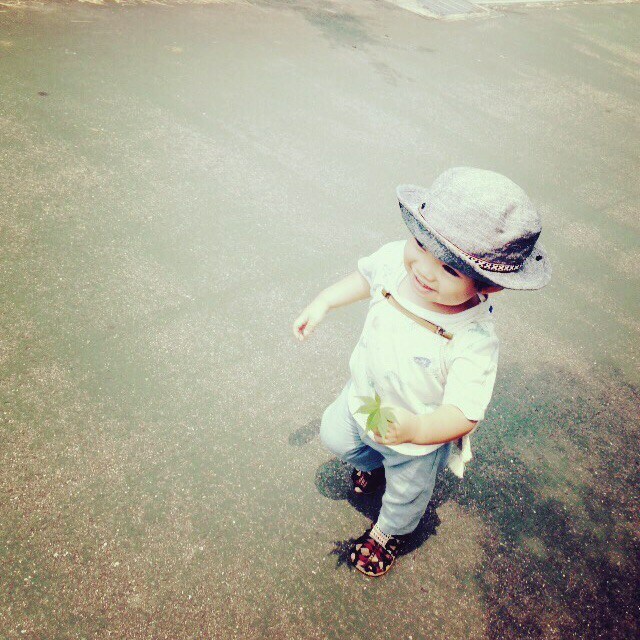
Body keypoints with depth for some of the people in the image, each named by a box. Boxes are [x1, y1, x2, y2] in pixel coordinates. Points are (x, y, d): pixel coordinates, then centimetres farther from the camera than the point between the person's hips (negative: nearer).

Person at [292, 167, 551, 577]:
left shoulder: (474, 341, -42)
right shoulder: (396, 259, -28)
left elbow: (464, 414, -37)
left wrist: (413, 428, -54)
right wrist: (323, 303, -4)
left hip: (420, 436, -3)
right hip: (363, 398, 4)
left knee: (405, 495, 28)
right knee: (335, 437, 33)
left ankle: (389, 532, 64)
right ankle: (373, 461, 67)